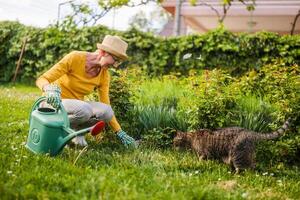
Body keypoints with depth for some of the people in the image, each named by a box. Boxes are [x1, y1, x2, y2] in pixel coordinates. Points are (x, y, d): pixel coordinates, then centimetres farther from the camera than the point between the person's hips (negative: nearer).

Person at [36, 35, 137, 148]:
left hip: (76, 106, 5)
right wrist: (50, 90, -43)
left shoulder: (104, 75, -4)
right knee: (85, 110, -36)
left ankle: (75, 129, 0)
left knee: (106, 112, -24)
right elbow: (42, 80, -20)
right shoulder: (75, 58, -19)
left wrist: (120, 133, -8)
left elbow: (106, 110, 0)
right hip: (55, 102, -5)